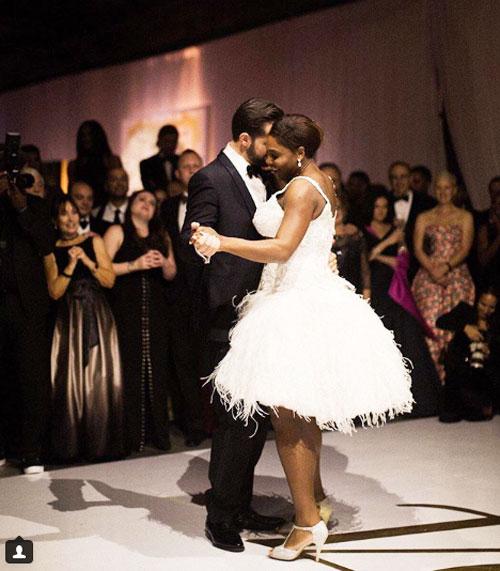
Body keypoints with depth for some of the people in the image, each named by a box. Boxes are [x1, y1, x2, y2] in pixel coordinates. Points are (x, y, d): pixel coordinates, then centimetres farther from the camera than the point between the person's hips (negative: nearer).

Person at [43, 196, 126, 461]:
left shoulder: (94, 241, 7)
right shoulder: (51, 250, 7)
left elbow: (110, 280, 2)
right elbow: (55, 292, -2)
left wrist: (87, 260, -10)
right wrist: (71, 265, -12)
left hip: (97, 317, 0)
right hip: (69, 319, 0)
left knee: (101, 377, -2)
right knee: (71, 378, -3)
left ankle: (101, 442, 6)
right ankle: (72, 445, 5)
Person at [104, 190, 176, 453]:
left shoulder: (161, 237, 20)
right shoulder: (117, 232, 7)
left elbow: (171, 275, 20)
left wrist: (165, 264, -1)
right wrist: (134, 265, -13)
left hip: (154, 310, 4)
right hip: (126, 309, -4)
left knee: (156, 367, -3)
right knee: (130, 367, -9)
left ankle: (158, 431, 3)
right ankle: (132, 434, -4)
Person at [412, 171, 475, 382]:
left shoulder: (465, 217, 10)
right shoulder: (424, 218, 15)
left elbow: (465, 248, -2)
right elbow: (418, 249, 4)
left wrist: (446, 267, -18)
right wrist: (432, 270, -13)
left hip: (457, 277, -1)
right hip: (428, 279, 1)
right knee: (429, 325, -10)